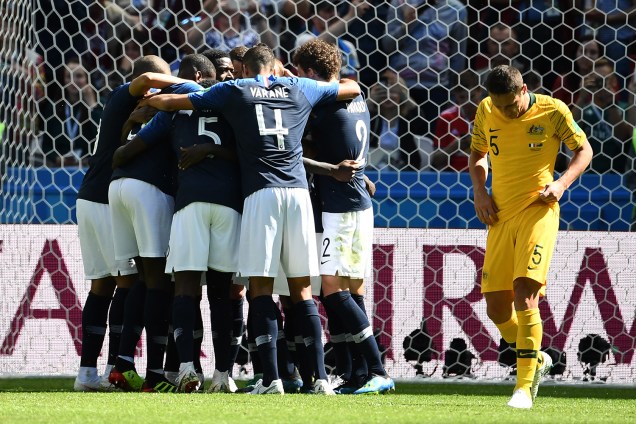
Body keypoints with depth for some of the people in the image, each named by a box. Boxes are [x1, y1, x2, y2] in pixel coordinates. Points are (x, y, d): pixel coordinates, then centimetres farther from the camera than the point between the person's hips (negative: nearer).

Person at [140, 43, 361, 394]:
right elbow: (352, 88, 34)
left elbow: (167, 101, 14)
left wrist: (146, 101, 36)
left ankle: (271, 379, -10)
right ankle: (320, 376, 0)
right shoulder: (299, 89, 17)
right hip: (298, 191, 3)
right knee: (301, 289, 7)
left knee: (261, 286, -1)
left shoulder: (235, 90, 10)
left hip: (261, 192, -3)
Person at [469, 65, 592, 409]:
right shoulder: (486, 112, 5)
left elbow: (583, 150, 6)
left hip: (538, 210, -5)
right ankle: (536, 359, 30)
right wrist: (479, 190, 4)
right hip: (500, 215, 5)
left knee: (524, 294, -20)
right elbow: (477, 153, 21)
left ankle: (524, 386, -16)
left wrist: (562, 183, -10)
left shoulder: (552, 111, -5)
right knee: (496, 308, 2)